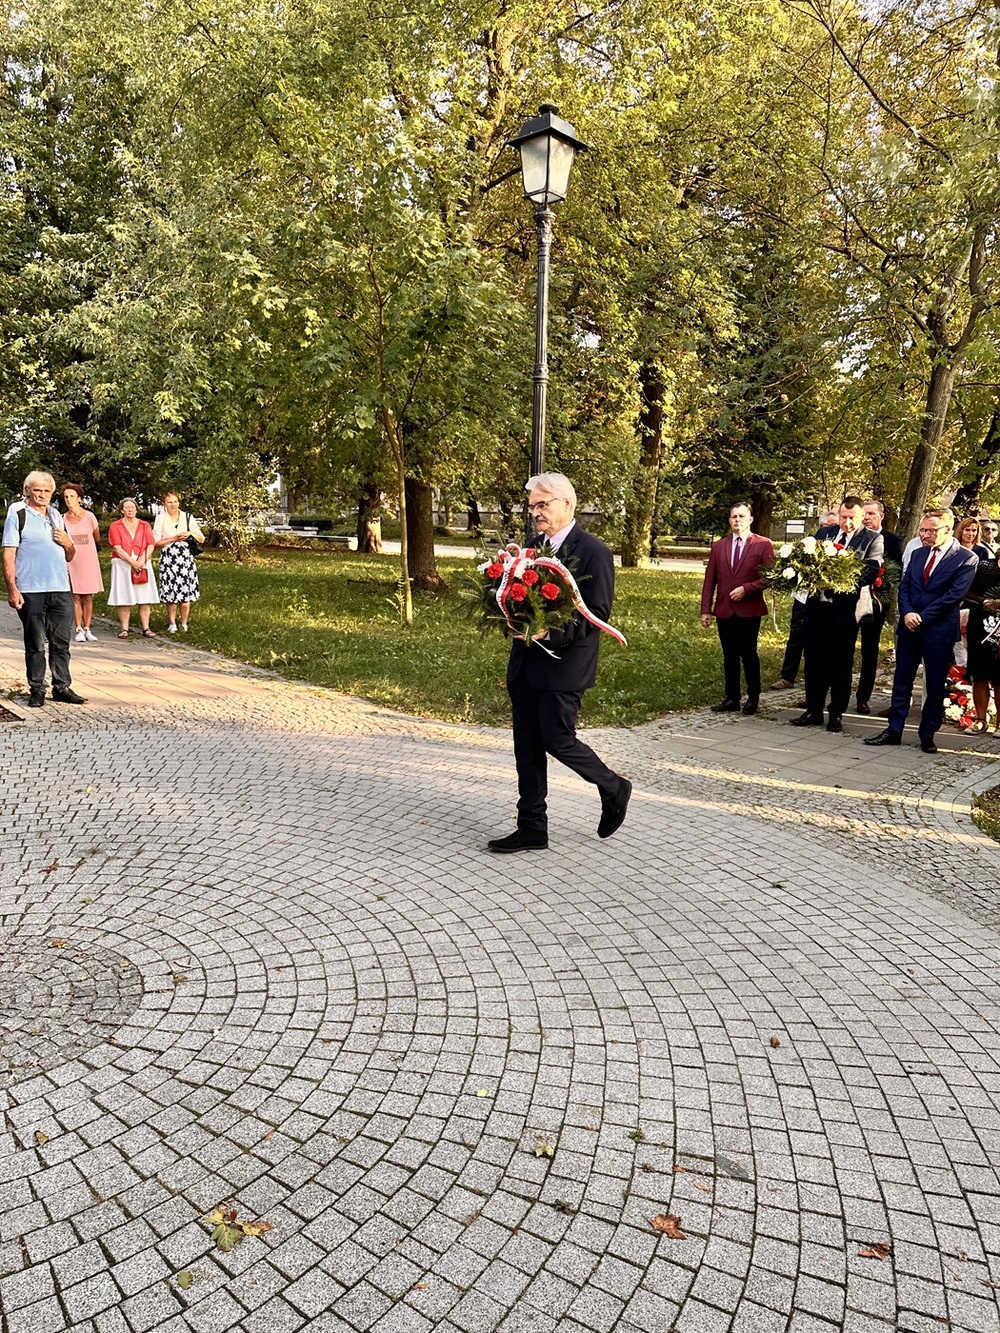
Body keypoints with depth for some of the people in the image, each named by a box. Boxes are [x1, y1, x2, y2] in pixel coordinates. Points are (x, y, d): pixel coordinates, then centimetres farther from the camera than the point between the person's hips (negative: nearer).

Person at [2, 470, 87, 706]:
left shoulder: (57, 516, 17)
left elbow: (69, 556, 23)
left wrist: (67, 543, -1)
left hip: (61, 590, 5)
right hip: (31, 591, -4)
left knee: (61, 642, 6)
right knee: (35, 644, 2)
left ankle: (62, 687, 14)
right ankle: (36, 690, 10)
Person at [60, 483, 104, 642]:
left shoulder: (89, 516, -4)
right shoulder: (63, 519, 1)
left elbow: (97, 537, 12)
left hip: (89, 561, -1)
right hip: (72, 562, 1)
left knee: (88, 597, 3)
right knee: (76, 597, 0)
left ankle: (87, 629, 8)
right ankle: (79, 630, 4)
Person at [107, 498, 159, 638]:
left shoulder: (144, 525, 12)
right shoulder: (115, 526, 4)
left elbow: (151, 545, 2)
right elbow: (117, 548, -6)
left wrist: (142, 560, -14)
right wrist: (132, 562, -16)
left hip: (143, 564, 2)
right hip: (123, 565, -2)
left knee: (145, 598, -2)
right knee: (123, 598, -4)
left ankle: (146, 628, 0)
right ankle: (124, 628, 0)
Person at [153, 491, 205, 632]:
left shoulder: (188, 517, 10)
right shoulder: (161, 519, 2)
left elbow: (202, 539, 14)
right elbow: (156, 543, -3)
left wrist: (191, 534, -5)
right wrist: (175, 538, -9)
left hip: (186, 559, 2)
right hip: (168, 561, -2)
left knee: (186, 595, -1)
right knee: (171, 595, -2)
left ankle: (184, 624, 10)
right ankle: (172, 624, 11)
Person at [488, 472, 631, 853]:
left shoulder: (593, 552, -10)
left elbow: (598, 615, -13)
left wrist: (551, 631, -25)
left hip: (563, 664, -7)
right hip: (526, 664, 7)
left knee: (558, 741, -3)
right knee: (526, 746, 9)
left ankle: (614, 789, 24)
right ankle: (532, 828, 20)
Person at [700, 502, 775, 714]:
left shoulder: (763, 545, 0)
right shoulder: (718, 546, 11)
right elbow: (710, 580, 8)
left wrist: (746, 589, -14)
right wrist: (706, 609, 2)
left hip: (750, 610, -3)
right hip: (724, 610, 4)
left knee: (749, 655, 1)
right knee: (729, 656, 8)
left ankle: (753, 698, 14)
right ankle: (732, 699, 14)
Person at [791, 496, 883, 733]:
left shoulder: (872, 540, -2)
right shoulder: (824, 533, 12)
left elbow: (871, 572, -13)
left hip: (845, 608, -4)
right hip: (818, 604, 4)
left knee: (842, 664, 5)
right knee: (814, 659, 9)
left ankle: (836, 715, 16)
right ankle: (813, 711, 21)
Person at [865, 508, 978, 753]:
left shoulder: (966, 559, -7)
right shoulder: (918, 554, 11)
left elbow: (955, 595, -14)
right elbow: (904, 586, 9)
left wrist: (922, 617, -15)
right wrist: (907, 613, -10)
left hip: (939, 631, -5)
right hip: (909, 627, 5)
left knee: (935, 685, 5)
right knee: (902, 681, 7)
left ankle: (927, 735, 16)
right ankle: (894, 730, 13)